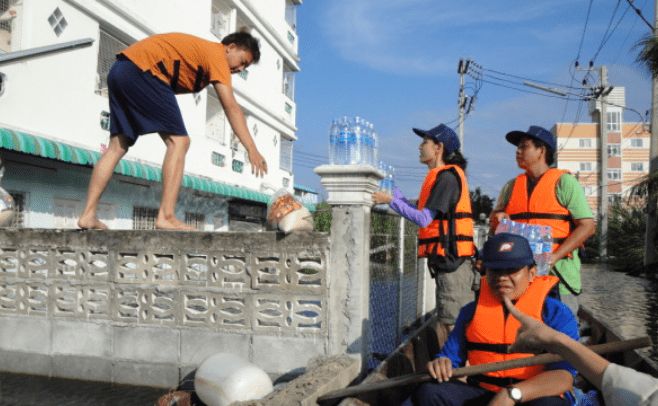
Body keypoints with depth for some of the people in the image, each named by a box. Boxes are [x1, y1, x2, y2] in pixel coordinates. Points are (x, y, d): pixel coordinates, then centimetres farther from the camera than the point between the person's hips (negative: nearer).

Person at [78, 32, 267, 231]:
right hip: (141, 70, -10)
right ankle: (166, 216, -19)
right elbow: (230, 106, -15)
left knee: (118, 146, 8)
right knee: (178, 141, -11)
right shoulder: (216, 53, -4)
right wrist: (252, 149, -19)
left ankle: (87, 215, 7)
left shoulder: (201, 49, 25)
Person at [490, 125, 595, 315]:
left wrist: (555, 257, -16)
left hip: (557, 273, -4)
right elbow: (494, 225, 25)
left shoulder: (564, 182, 1)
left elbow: (587, 226, -6)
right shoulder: (511, 186, 17)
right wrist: (499, 218, -1)